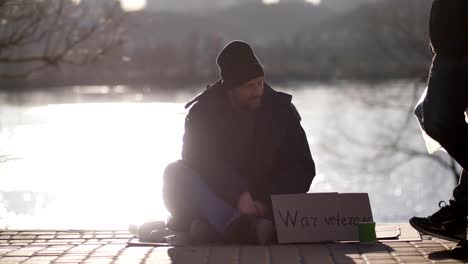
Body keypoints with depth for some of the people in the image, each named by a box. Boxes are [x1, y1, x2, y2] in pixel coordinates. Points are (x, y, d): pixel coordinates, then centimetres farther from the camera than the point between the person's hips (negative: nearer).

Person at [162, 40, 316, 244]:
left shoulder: (281, 110, 2)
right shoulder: (203, 111, -1)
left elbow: (302, 167, -2)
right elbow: (201, 161, -15)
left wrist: (267, 203, -18)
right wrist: (239, 194, -31)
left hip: (260, 205, 0)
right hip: (214, 199, 0)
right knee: (176, 173, -29)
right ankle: (244, 227, -50)